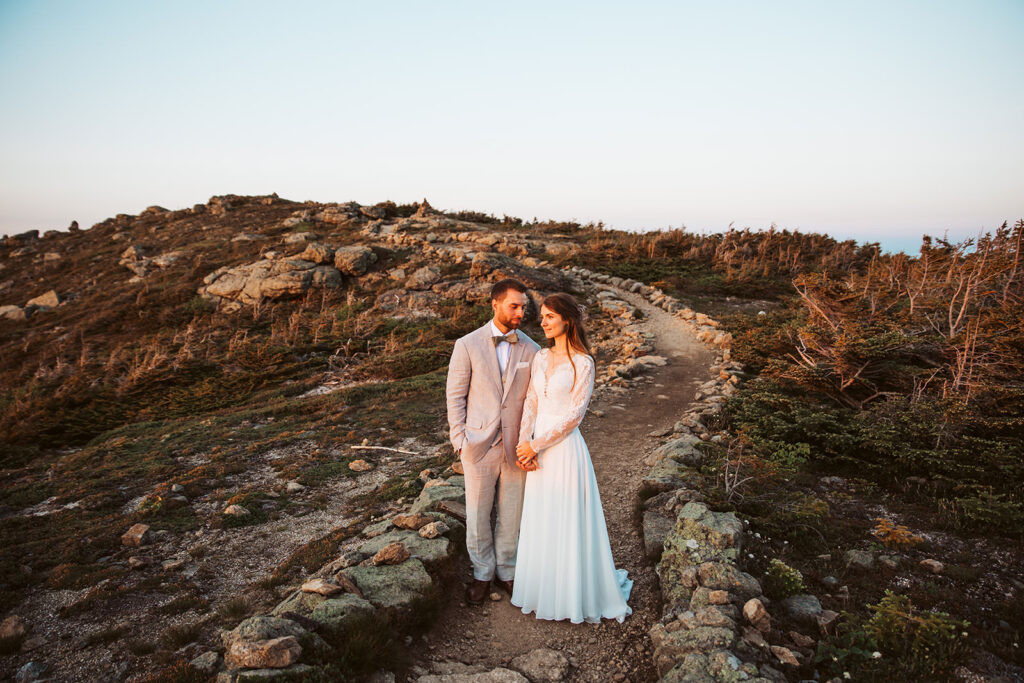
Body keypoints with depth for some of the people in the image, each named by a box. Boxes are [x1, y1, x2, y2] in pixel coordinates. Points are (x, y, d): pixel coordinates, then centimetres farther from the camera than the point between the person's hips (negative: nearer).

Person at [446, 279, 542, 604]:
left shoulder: (531, 349, 0)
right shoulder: (467, 345, -6)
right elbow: (455, 396, -2)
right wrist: (460, 441, -6)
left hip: (516, 446, 2)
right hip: (479, 444, -2)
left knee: (511, 514, 13)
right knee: (477, 514, 11)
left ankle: (506, 570, 35)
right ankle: (482, 572, 32)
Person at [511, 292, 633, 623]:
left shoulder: (582, 363, -11)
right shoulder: (541, 357, 8)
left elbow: (574, 414, -14)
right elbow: (530, 403, 6)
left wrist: (537, 445, -14)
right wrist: (523, 442, -7)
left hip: (565, 447, -6)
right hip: (537, 449, 6)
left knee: (568, 521, 5)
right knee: (539, 521, 16)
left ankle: (574, 593, 23)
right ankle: (544, 585, 34)